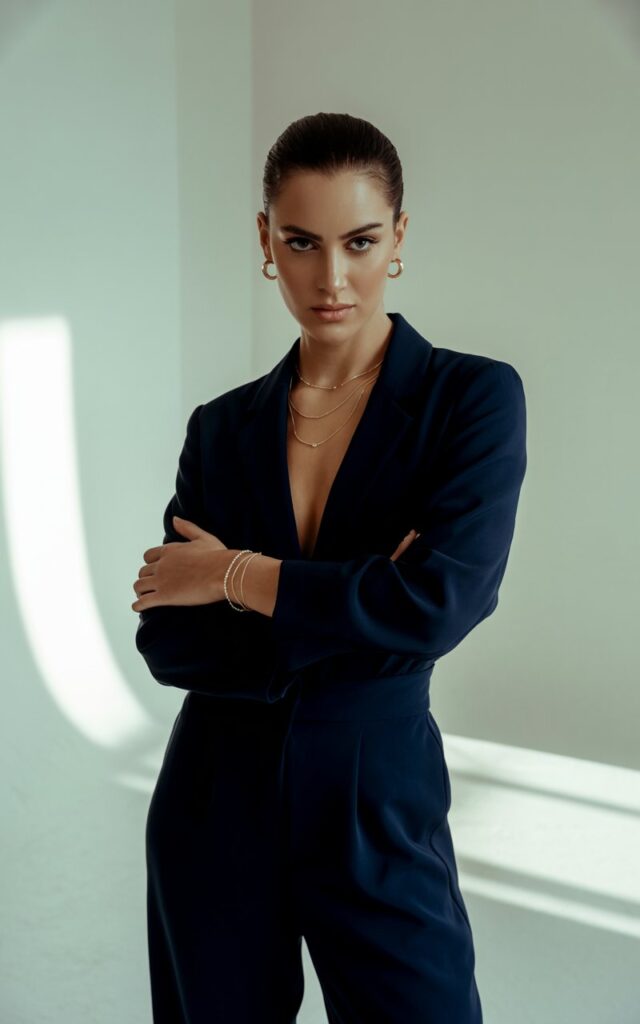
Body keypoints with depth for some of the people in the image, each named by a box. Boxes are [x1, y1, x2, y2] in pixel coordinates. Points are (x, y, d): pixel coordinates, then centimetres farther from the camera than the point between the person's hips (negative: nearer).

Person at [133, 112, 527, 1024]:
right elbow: (166, 638, -6)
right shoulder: (224, 427, 2)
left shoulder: (476, 396, -7)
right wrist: (361, 610, -18)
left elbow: (438, 604, -21)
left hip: (380, 810, -3)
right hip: (217, 808, 3)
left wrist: (236, 575, -12)